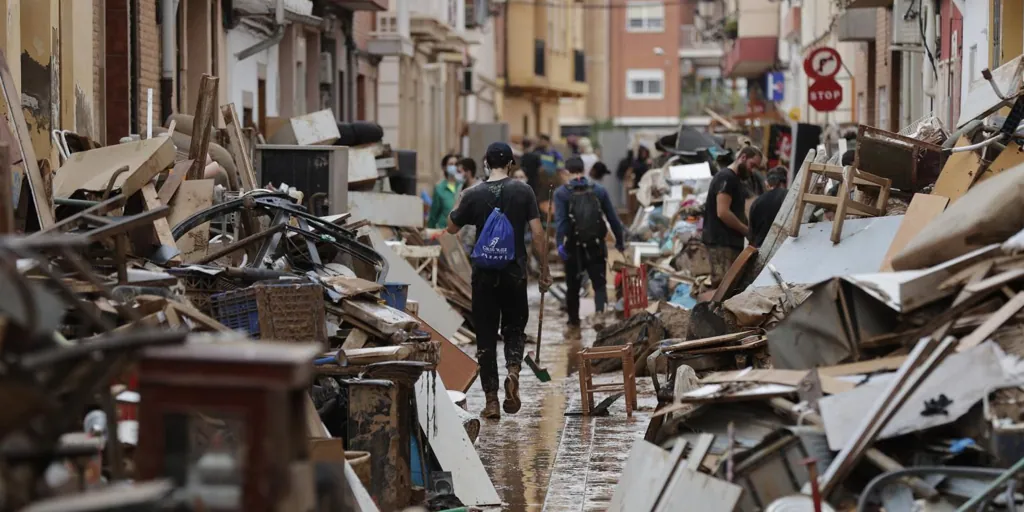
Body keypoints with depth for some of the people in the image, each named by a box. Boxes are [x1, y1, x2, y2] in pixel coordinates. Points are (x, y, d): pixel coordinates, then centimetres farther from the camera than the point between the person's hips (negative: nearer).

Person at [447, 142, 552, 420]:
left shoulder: (474, 194, -3)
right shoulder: (523, 191, -2)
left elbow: (452, 227, 9)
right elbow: (537, 232, -5)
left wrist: (460, 204, 26)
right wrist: (544, 268, 3)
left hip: (484, 274, 0)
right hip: (515, 272, 0)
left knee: (486, 336, 6)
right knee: (514, 328, 17)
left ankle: (491, 399, 3)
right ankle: (513, 371, -12)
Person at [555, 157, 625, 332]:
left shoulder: (562, 193, -6)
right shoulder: (599, 190, 1)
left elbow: (560, 220, -18)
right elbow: (613, 218, 2)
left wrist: (559, 244, -23)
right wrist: (619, 241, 10)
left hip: (574, 247, -1)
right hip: (596, 246, 1)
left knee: (573, 286, 14)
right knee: (599, 284, 4)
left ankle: (574, 322, 25)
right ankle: (600, 312, -21)